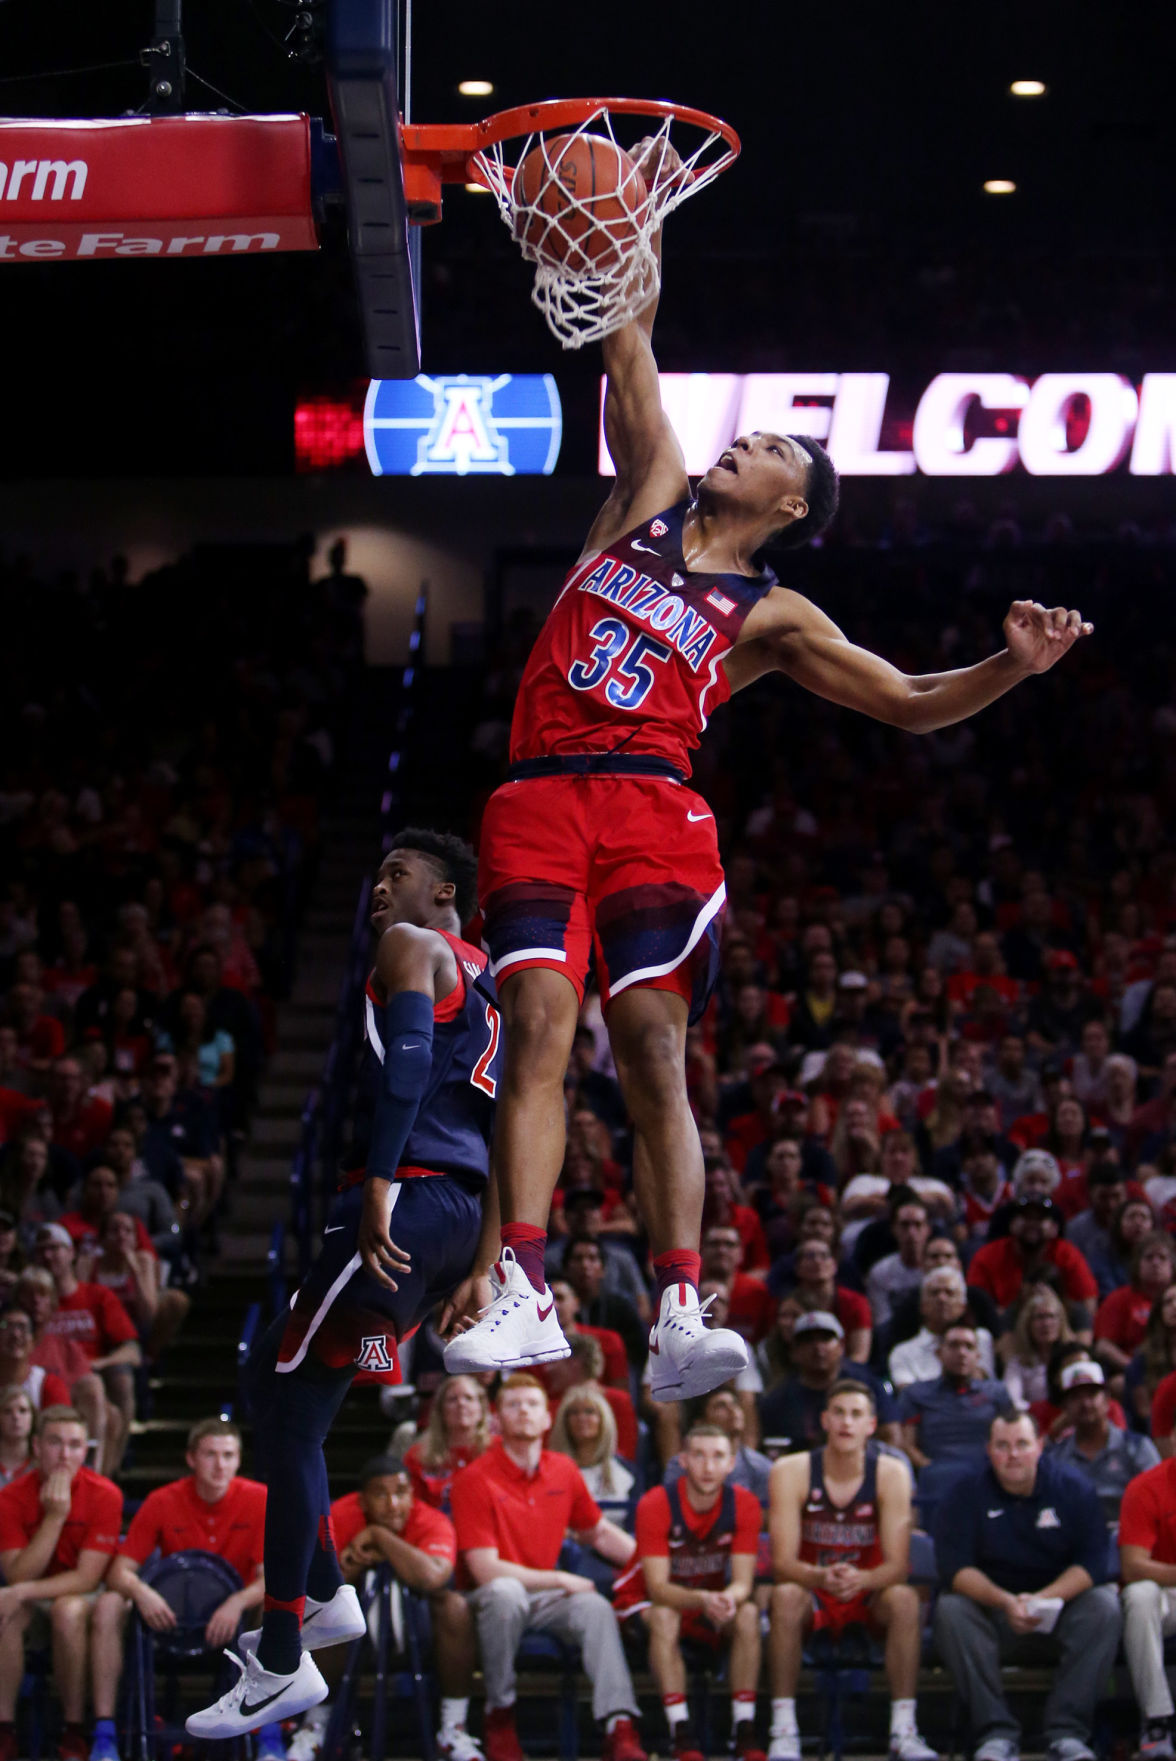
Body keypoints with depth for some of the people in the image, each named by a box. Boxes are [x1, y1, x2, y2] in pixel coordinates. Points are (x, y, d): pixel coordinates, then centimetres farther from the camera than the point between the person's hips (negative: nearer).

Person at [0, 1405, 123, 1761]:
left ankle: (74, 1732, -23)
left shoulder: (103, 1495, -13)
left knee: (69, 1609, -37)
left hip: (86, 1601, -2)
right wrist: (54, 1517, -23)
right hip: (34, 1609, 2)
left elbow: (87, 1579, -17)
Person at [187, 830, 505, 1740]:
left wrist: (378, 1186, -23)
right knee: (273, 1373, 21)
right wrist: (483, 1266, 22)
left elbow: (407, 1058, -17)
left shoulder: (409, 947, 1)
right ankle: (326, 1595, 22)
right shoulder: (486, 987, 28)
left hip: (408, 1195, -10)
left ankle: (283, 1668, -7)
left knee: (292, 1416, -6)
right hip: (462, 1213, 10)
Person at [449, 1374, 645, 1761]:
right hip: (491, 1601, -5)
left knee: (596, 1608, -26)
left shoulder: (563, 1471, 6)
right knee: (506, 1591, -38)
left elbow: (599, 1533, 22)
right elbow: (485, 1569, -18)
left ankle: (619, 1727, -34)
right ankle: (499, 1715, -22)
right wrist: (563, 1580, -14)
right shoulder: (475, 1479, -13)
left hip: (546, 1599, 5)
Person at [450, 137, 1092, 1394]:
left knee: (652, 1051, -14)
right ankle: (523, 1291, -22)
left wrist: (1013, 666, -7)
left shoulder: (771, 616, 12)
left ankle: (679, 1314, -21)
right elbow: (629, 361, 24)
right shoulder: (654, 492, 21)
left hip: (651, 811, -2)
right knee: (538, 1025, -14)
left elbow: (913, 703, 10)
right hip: (540, 803, 2)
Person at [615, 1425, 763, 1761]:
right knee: (664, 1617, -36)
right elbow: (657, 1588, -27)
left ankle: (744, 1732, -25)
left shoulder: (744, 1504, -12)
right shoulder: (656, 1505, -22)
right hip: (646, 1601, -3)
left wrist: (728, 1599, -42)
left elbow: (743, 1582, -16)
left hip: (710, 1599, 3)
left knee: (748, 1614, -27)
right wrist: (702, 1600, -47)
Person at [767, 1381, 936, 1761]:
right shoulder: (791, 1472, -12)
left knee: (904, 1598, -31)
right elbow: (782, 1563, -17)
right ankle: (783, 1730, -29)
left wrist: (863, 1579, -39)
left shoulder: (891, 1474, -10)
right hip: (812, 1592, 0)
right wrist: (822, 1578, -40)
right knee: (785, 1596, -33)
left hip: (868, 1592, 1)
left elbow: (898, 1565, -16)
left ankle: (903, 1729, -27)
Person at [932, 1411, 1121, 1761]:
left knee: (1104, 1606, -28)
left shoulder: (1073, 1489, -1)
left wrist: (1042, 1599, -26)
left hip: (1060, 1607, 0)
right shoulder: (968, 1493, -3)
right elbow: (956, 1567, -12)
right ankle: (995, 1732, -33)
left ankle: (1067, 1730, -30)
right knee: (950, 1610, -30)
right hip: (990, 1608, 0)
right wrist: (1005, 1601, -29)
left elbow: (1093, 1561, -9)